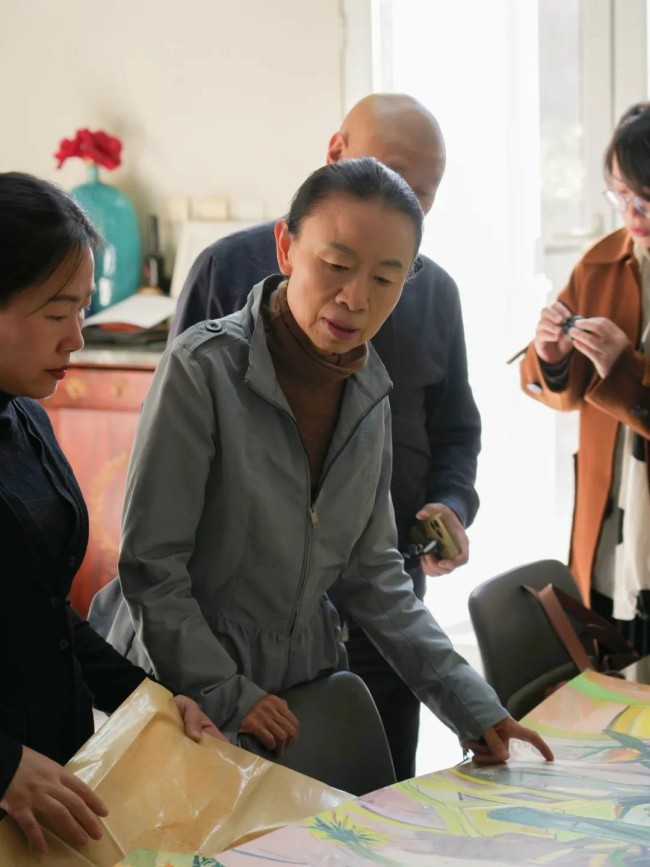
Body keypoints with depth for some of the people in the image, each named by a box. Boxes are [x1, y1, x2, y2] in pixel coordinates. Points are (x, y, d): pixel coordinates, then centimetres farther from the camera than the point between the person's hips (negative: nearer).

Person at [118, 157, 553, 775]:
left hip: (310, 688, 6)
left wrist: (470, 705, 1)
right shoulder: (202, 368, -19)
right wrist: (225, 696, -18)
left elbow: (370, 570, 6)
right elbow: (150, 567, -16)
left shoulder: (369, 392, 0)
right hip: (189, 701, -5)